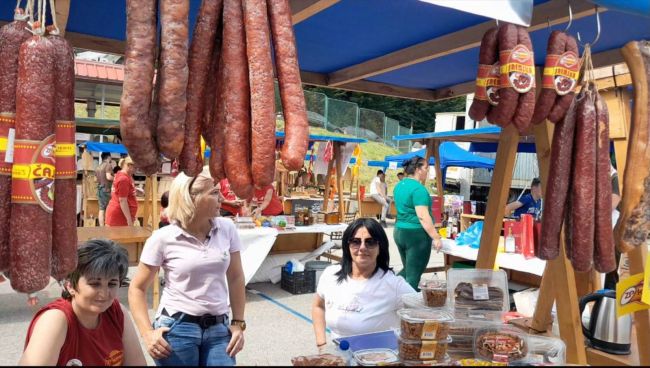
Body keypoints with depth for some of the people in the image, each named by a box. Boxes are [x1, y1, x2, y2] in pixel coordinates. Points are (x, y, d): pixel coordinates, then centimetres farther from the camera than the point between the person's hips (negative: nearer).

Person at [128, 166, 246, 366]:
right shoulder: (163, 238, -10)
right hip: (176, 328, -2)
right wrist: (148, 333, -11)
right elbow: (137, 289, -2)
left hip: (219, 328, 3)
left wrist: (238, 323, 5)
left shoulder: (227, 229, -2)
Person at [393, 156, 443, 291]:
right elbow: (423, 216, -22)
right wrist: (436, 237, -19)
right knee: (413, 275, 0)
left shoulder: (399, 185, 10)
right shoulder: (418, 188, -17)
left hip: (399, 231, 9)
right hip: (416, 234, -9)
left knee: (407, 270, 21)